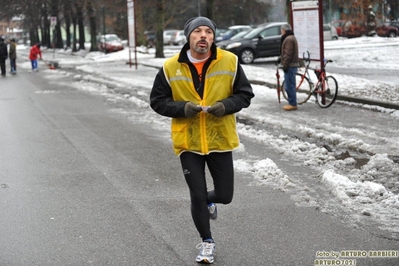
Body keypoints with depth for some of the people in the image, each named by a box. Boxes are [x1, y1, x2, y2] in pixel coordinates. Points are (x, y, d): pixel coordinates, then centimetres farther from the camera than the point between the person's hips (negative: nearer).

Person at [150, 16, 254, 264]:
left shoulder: (229, 62, -6)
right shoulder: (171, 67, -7)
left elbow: (245, 93, 2)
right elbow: (157, 100, 0)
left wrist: (227, 105, -18)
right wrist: (182, 108, -18)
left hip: (220, 140, 1)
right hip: (188, 142, -1)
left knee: (225, 195, 8)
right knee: (197, 196, 2)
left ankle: (209, 199, 46)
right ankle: (207, 242, 27)